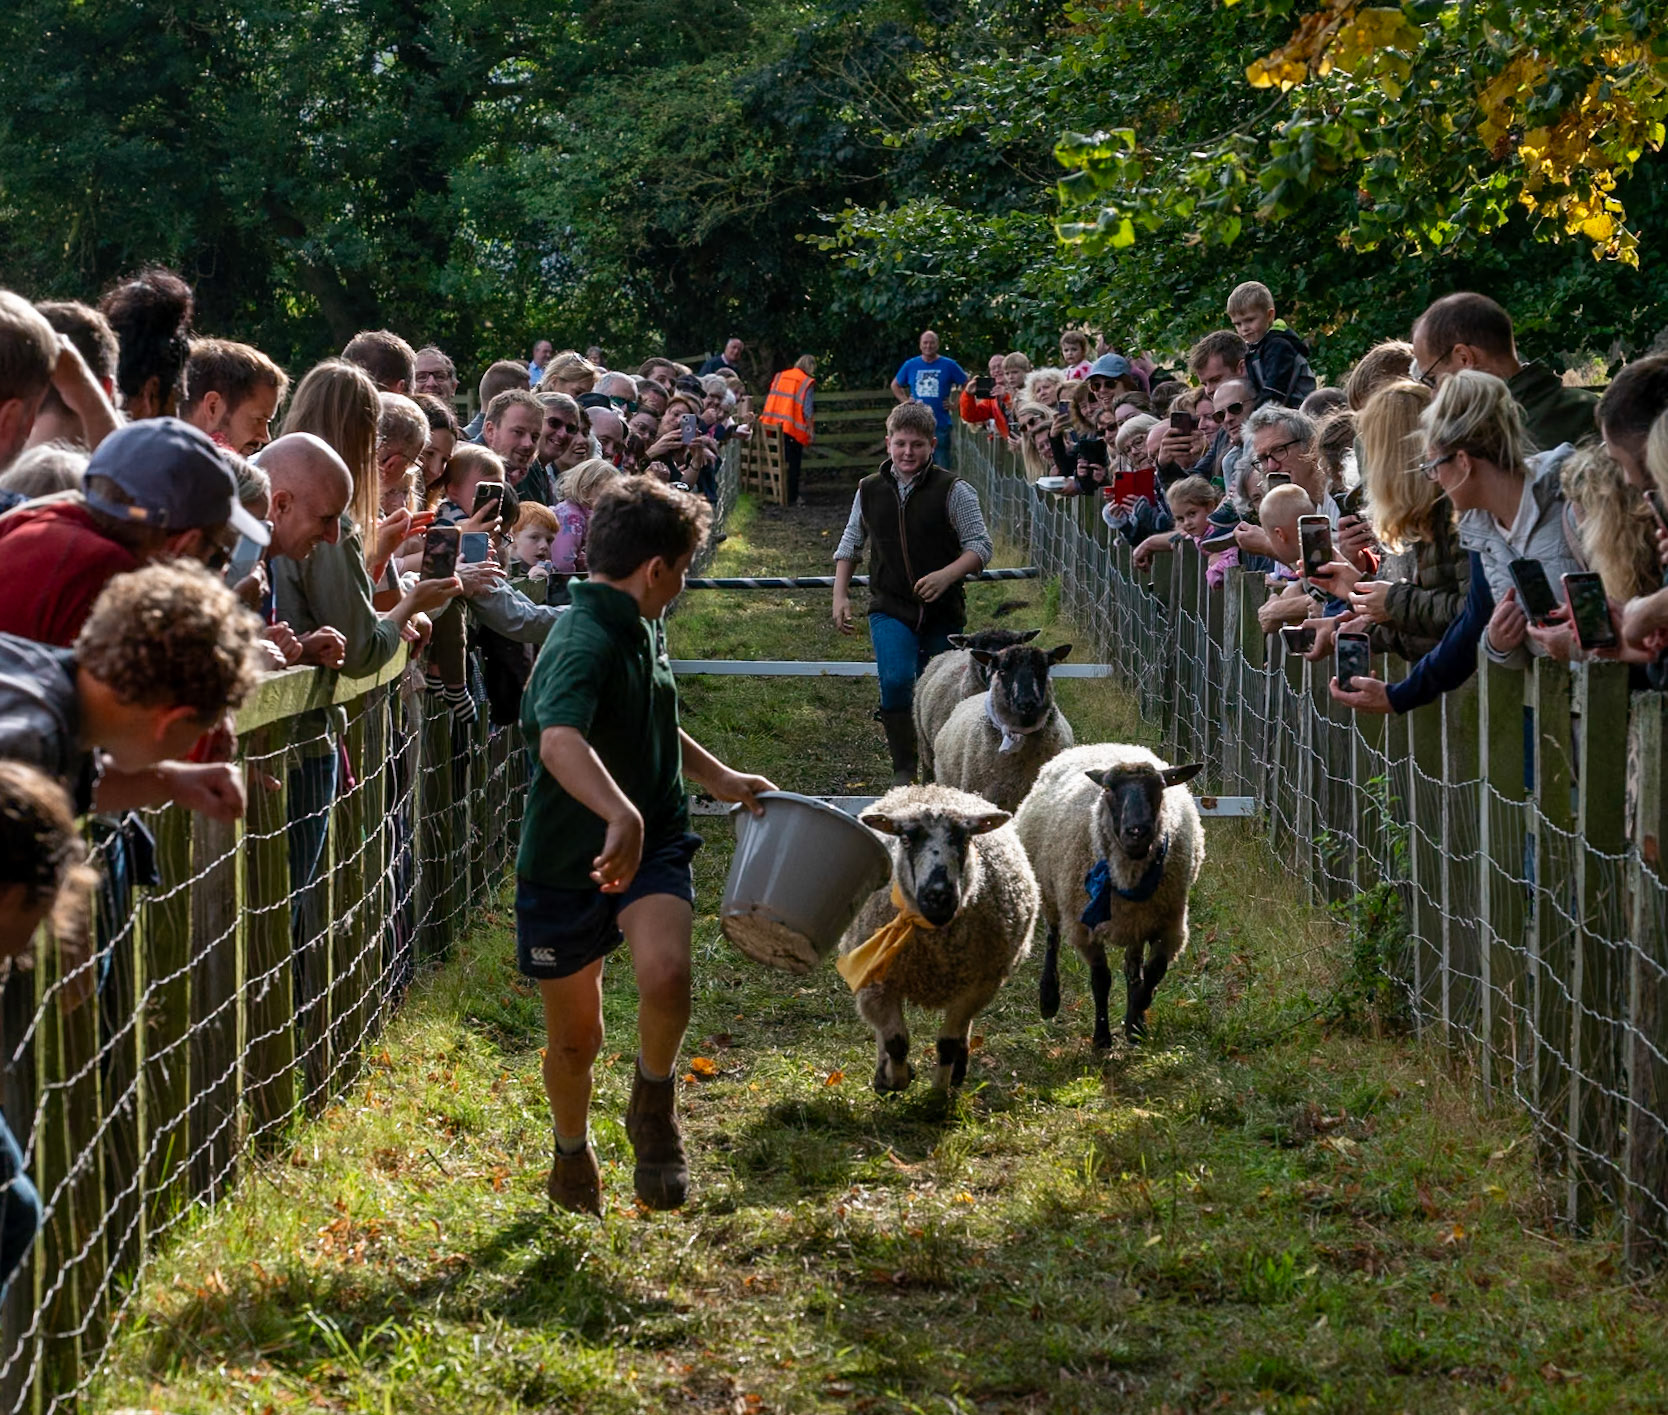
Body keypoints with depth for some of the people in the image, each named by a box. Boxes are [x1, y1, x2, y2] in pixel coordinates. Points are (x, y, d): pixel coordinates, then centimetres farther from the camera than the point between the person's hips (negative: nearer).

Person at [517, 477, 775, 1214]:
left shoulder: (643, 629, 5)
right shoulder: (584, 642, -24)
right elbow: (560, 743, -45)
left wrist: (720, 777, 28)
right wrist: (621, 814, -60)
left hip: (652, 843, 5)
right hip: (567, 857, -5)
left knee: (665, 975, -25)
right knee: (574, 1036, 10)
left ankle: (654, 1104, 4)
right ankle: (573, 1155, 40)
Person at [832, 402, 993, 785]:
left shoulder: (953, 491, -7)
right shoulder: (870, 490, 4)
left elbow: (980, 546, -7)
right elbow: (850, 543, 18)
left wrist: (946, 575, -25)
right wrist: (840, 595, 8)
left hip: (943, 612, -1)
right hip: (889, 609, 1)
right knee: (896, 681, -22)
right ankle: (903, 769, -11)